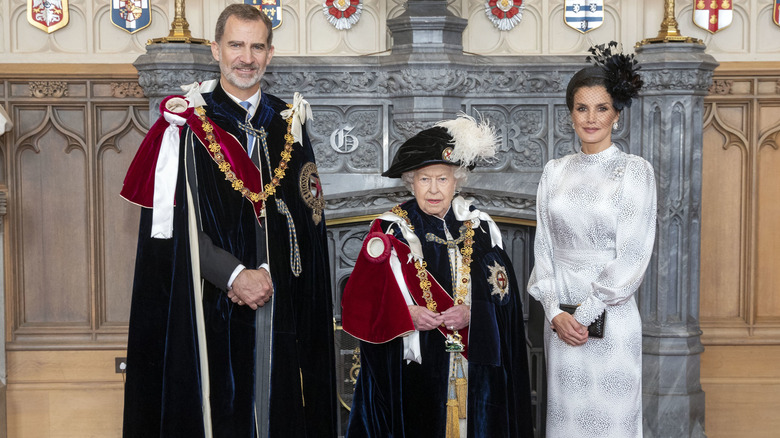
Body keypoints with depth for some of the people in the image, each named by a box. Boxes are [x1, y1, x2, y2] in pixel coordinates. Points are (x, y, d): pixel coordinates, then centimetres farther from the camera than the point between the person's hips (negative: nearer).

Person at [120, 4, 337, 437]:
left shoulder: (289, 125, 11)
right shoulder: (186, 123, 0)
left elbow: (307, 213, 8)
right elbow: (171, 223, -7)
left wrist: (268, 272, -7)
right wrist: (234, 274, -14)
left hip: (281, 304, 3)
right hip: (210, 307, -3)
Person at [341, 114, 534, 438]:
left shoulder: (480, 229, 6)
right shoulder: (391, 231, 0)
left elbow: (506, 297, 3)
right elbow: (360, 300, -4)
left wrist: (472, 314, -15)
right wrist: (407, 314, -19)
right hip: (412, 366, -2)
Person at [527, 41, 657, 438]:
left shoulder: (634, 171, -5)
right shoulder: (555, 172, 8)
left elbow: (631, 257, -10)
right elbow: (543, 246, 6)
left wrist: (585, 314, -12)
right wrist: (556, 311, -7)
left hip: (611, 317, -4)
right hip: (560, 319, 4)